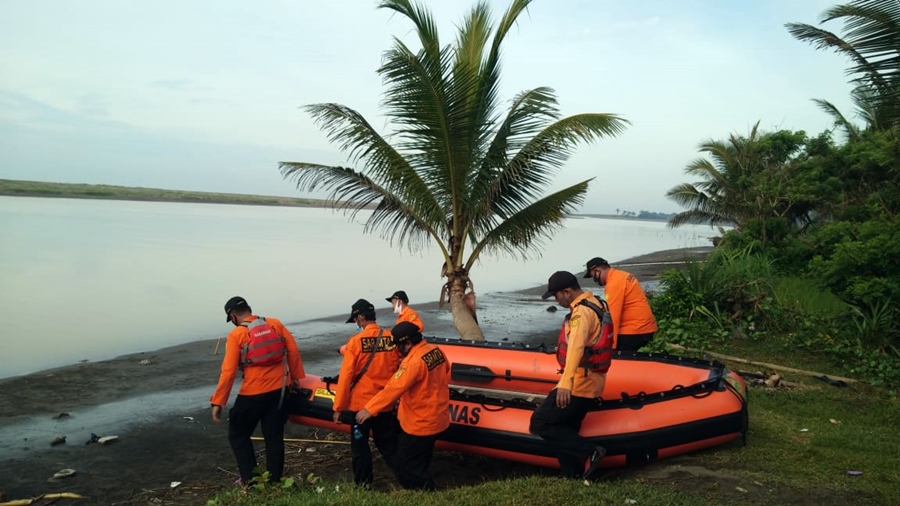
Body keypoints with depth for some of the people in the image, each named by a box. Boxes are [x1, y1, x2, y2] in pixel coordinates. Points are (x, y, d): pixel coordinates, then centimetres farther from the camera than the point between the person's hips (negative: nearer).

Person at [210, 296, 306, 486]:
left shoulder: (236, 335, -9)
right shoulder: (275, 324, 2)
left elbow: (229, 371, -12)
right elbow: (293, 350, 1)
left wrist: (218, 402, -7)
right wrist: (296, 376, 13)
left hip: (252, 394, -4)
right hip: (279, 390, 4)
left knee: (238, 435, 15)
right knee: (274, 437, 14)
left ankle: (250, 479, 8)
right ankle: (275, 480, 18)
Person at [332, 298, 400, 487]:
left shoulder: (356, 341, -14)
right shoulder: (393, 339, -5)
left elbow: (346, 376, -13)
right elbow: (399, 372, 1)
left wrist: (338, 407, -5)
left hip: (360, 403, -3)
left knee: (360, 445, 13)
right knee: (388, 443, 18)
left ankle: (363, 484, 21)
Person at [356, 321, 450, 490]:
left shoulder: (414, 362, -26)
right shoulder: (437, 351, 0)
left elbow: (393, 388, -28)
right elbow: (444, 379, 12)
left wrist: (369, 409, -24)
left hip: (419, 425, -9)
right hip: (436, 419, 9)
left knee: (408, 468, 5)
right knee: (420, 464, 24)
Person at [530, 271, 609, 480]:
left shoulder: (582, 312, -19)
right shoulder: (594, 304, 13)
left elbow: (576, 346, -36)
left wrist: (565, 383, -48)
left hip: (577, 385, -10)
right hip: (590, 384, 10)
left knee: (539, 424, -6)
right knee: (567, 430, 15)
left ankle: (589, 451, -5)